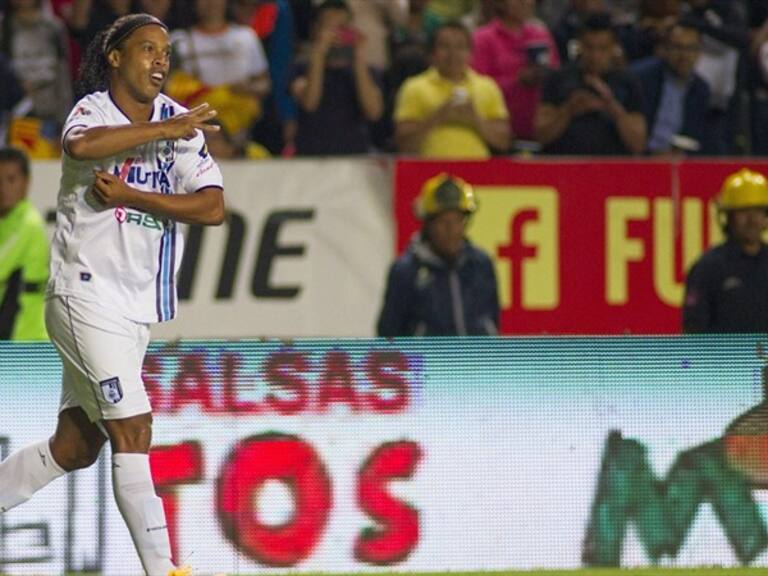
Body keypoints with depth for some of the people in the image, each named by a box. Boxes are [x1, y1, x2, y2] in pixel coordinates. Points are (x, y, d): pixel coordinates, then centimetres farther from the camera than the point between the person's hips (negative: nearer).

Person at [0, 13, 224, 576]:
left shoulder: (180, 123, 7)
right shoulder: (94, 110, -7)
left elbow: (213, 207, -6)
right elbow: (80, 146, -34)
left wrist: (129, 195, -15)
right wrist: (164, 131, -32)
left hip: (135, 307, 7)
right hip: (88, 294, -7)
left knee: (75, 445, 12)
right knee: (133, 433, -13)